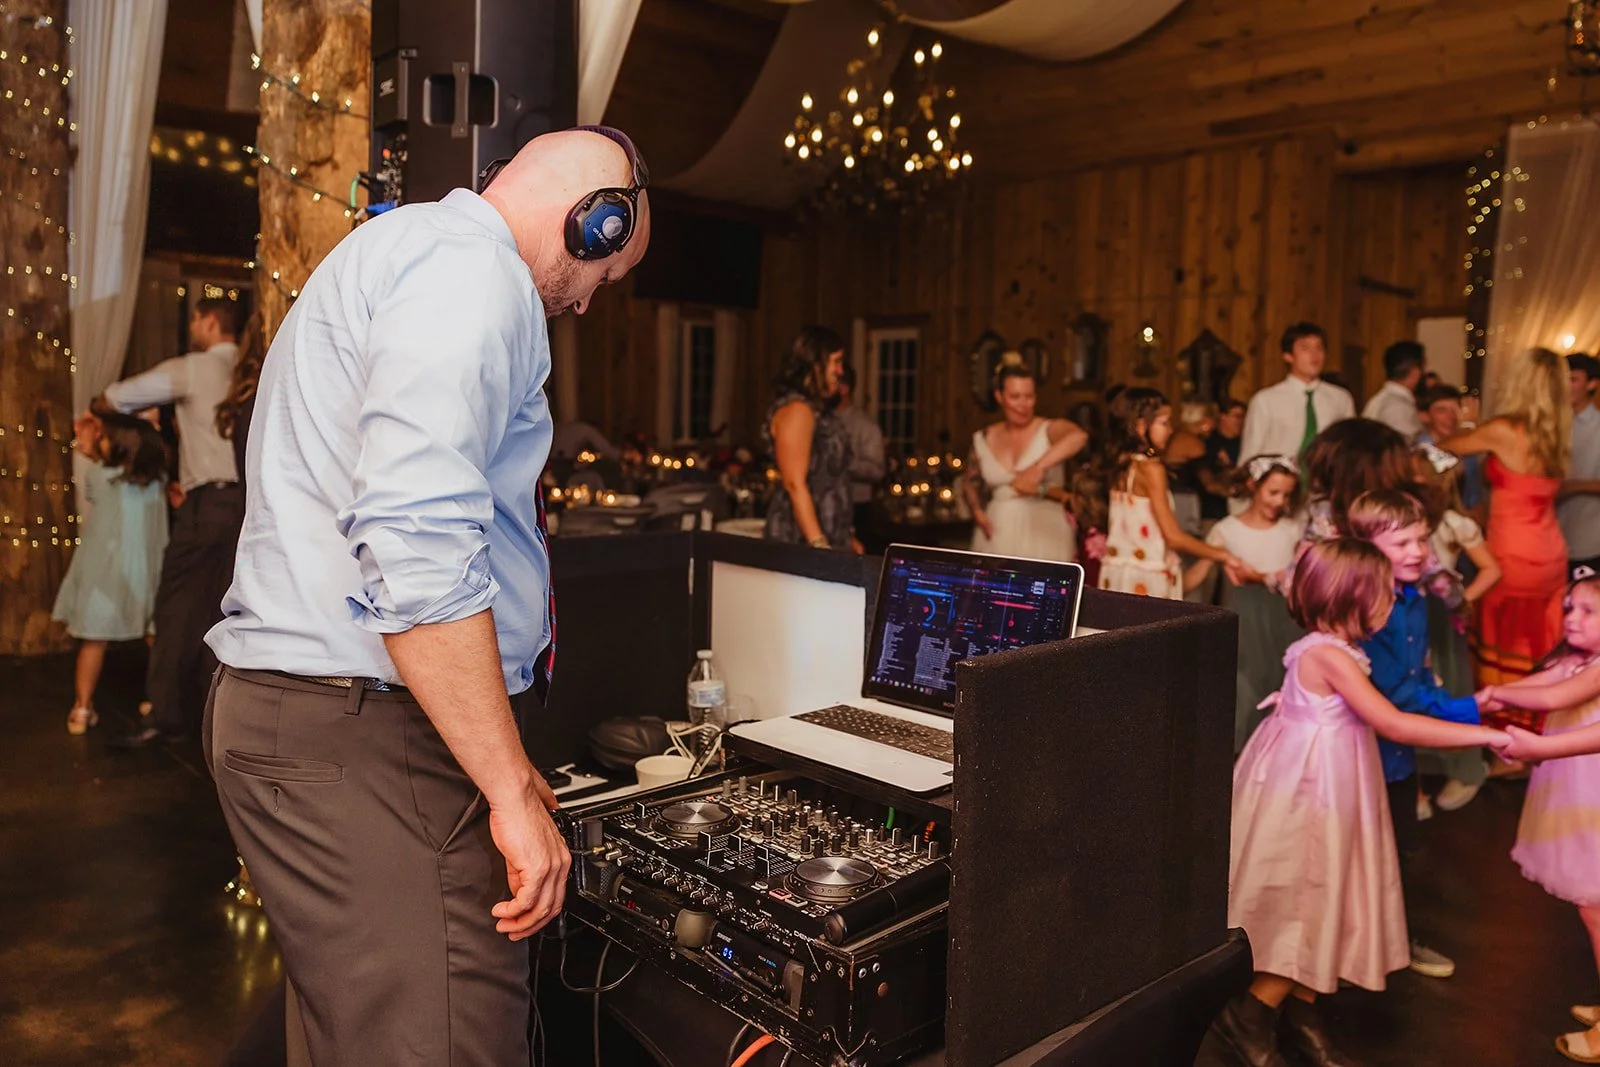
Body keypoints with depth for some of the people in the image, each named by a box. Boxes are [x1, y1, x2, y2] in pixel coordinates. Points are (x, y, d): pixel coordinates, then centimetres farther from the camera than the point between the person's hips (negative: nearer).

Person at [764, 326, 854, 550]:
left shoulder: (819, 410, 17)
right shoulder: (796, 409, -11)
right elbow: (794, 483, -18)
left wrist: (848, 539, 19)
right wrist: (818, 545, -23)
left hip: (831, 538, 9)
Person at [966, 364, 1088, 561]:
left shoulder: (1050, 430, -4)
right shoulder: (983, 439, 9)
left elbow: (1079, 436, -27)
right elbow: (972, 482, 24)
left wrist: (1038, 467, -37)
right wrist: (977, 511, 5)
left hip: (1044, 535, -3)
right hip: (997, 538, 3)